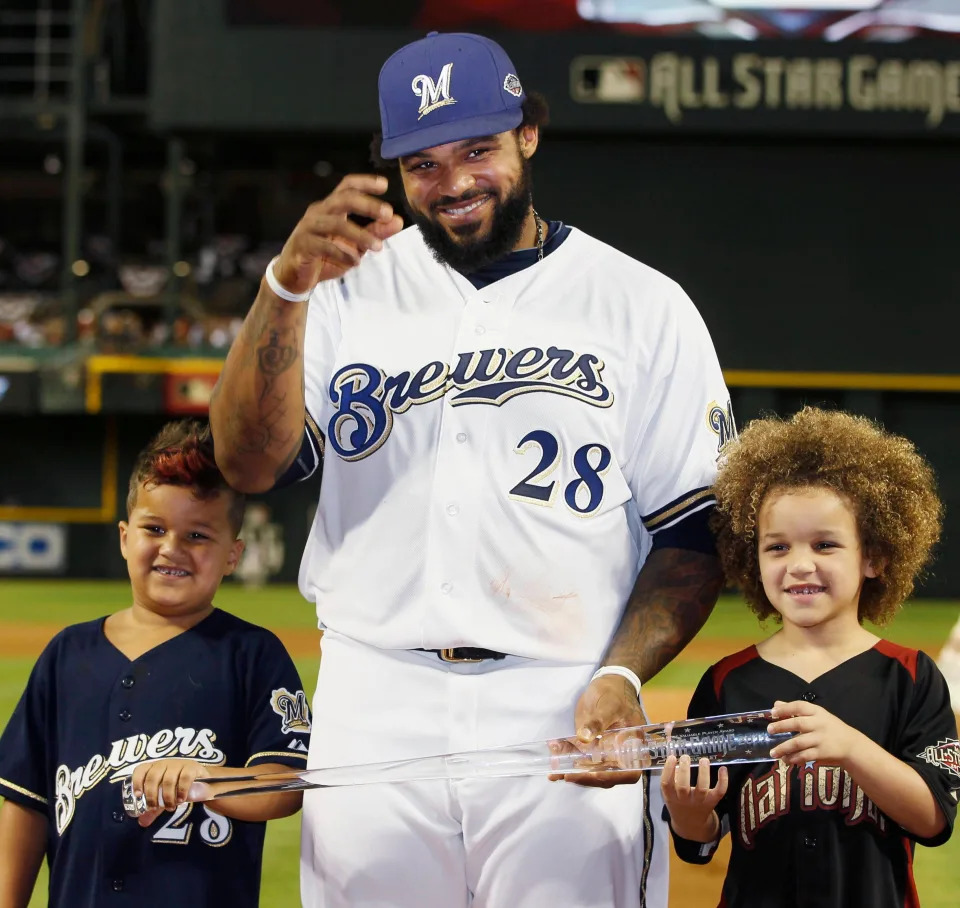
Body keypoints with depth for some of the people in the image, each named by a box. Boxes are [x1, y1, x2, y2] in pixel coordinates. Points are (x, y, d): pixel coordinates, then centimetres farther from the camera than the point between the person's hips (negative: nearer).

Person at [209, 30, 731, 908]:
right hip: (372, 711, 2)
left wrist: (620, 676, -12)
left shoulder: (645, 307, 5)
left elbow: (693, 534, 3)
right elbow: (249, 462, -4)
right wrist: (286, 286, -17)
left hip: (564, 715, -1)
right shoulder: (350, 287, 9)